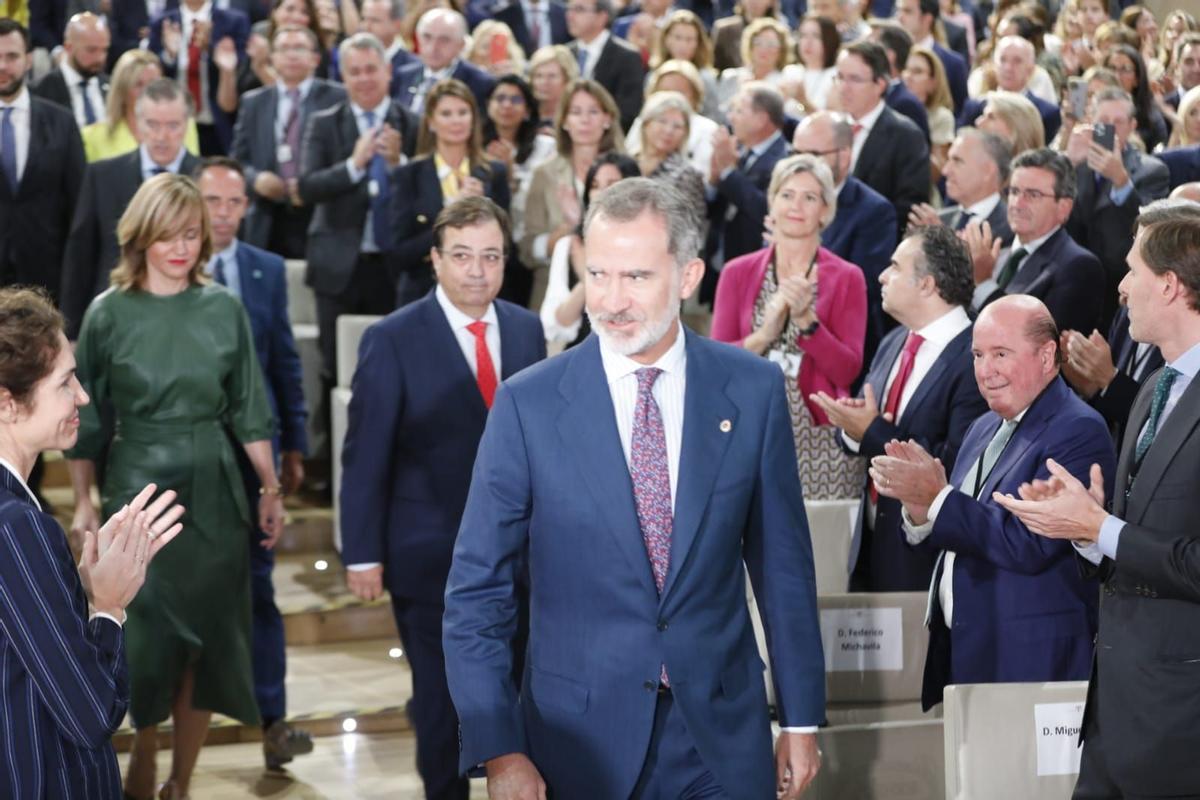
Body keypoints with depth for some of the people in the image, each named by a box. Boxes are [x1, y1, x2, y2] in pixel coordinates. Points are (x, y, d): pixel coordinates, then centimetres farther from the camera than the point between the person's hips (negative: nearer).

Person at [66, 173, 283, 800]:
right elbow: (87, 418, 1)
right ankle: (143, 748, 26)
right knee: (148, 635, -1)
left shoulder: (224, 310, 1)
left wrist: (271, 489, 4)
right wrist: (83, 502, -2)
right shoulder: (109, 314, -4)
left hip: (213, 490, 2)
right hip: (137, 484, -2)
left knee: (208, 636, 4)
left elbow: (248, 411, 6)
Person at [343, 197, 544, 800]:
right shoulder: (393, 340, -10)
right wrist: (362, 554, -10)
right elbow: (365, 457, -9)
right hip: (430, 557, -3)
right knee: (441, 702, 10)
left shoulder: (526, 330, 3)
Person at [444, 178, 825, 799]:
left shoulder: (753, 390, -2)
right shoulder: (527, 405, -7)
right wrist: (499, 750, -11)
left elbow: (783, 564, 5)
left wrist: (801, 720, 6)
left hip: (722, 731, 1)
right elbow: (476, 592, -5)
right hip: (583, 735, -1)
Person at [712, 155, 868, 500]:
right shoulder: (737, 273, 7)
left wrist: (806, 319, -16)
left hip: (821, 442, -1)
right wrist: (763, 336, -16)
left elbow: (848, 371, -4)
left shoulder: (847, 278, 3)